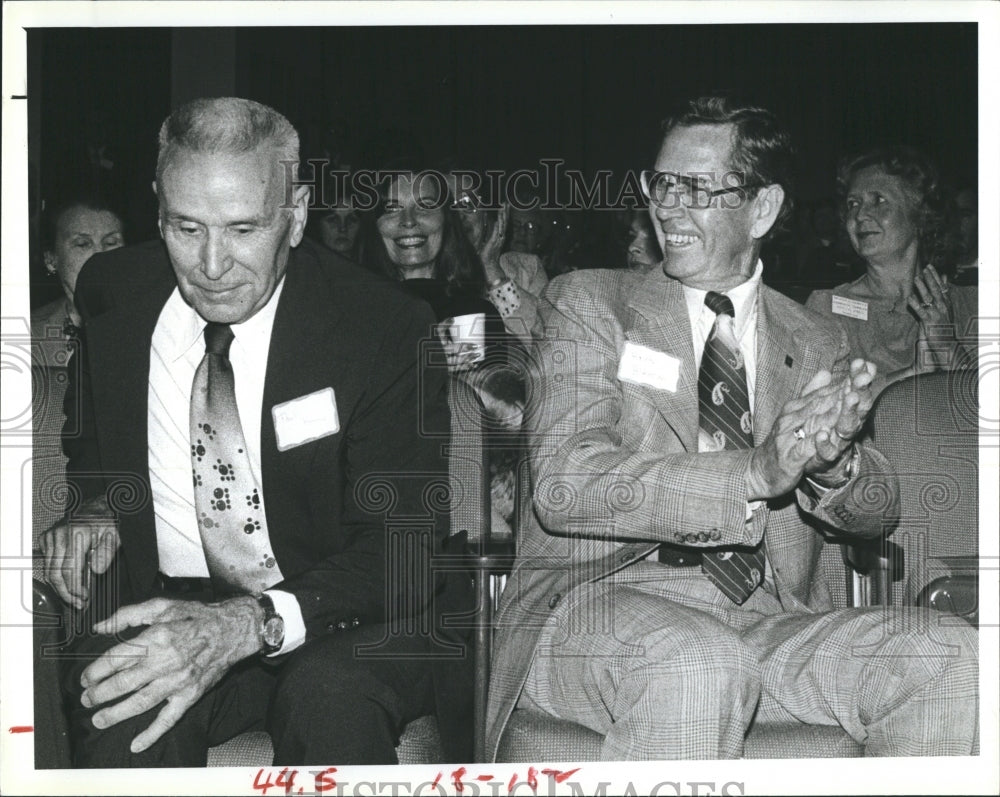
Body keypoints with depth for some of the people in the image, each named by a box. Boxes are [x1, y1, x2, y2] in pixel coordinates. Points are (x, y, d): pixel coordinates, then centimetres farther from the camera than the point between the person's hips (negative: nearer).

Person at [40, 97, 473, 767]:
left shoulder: (385, 328, -11)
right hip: (166, 605, 2)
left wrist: (247, 624, -33)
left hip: (341, 621, -2)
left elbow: (404, 547, -17)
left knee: (331, 691, -36)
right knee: (121, 721, -31)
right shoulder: (110, 295, 2)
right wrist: (98, 508, -1)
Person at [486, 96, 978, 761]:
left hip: (766, 618, 4)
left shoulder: (816, 343, 17)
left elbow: (877, 512, 10)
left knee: (948, 657, -21)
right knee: (696, 662, -36)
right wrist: (755, 472, -25)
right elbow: (563, 486, -11)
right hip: (603, 593, -3)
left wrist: (832, 460, -16)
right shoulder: (588, 301, 5)